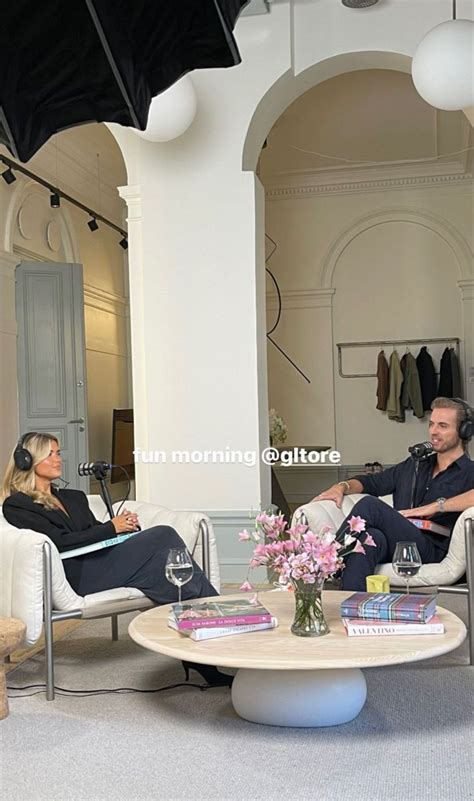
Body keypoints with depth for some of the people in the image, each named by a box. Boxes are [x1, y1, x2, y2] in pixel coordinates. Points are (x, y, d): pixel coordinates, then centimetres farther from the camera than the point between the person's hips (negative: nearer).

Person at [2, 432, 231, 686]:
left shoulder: (74, 497, 28)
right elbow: (60, 542, -8)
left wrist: (124, 524, -1)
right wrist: (111, 527, -9)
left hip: (103, 560, 7)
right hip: (78, 575, -7)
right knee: (163, 536, -22)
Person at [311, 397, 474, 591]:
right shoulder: (414, 464, 30)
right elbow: (372, 482, 33)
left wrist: (436, 506, -16)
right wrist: (342, 486, 12)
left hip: (431, 550, -4)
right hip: (395, 547, 5)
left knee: (369, 504, -26)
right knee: (371, 537, -34)